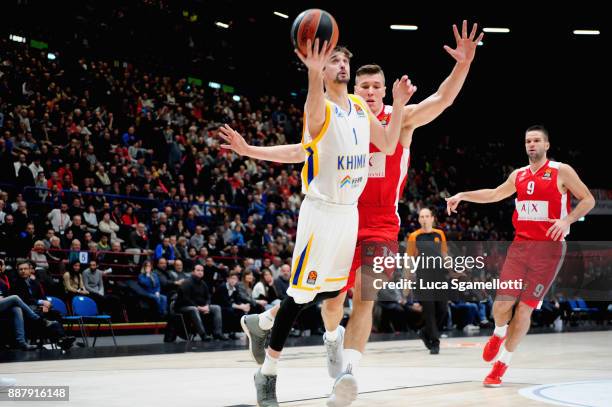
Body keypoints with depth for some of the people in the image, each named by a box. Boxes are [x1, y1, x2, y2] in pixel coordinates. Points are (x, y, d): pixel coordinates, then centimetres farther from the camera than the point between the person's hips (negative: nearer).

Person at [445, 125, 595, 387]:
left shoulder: (561, 171, -2)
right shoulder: (519, 175, 13)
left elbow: (588, 200, -1)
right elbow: (495, 194, 28)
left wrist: (567, 219, -17)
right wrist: (462, 196, 21)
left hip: (548, 248, -4)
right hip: (519, 245, 4)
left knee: (524, 309, -5)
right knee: (502, 304, -6)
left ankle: (502, 364, 7)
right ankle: (499, 335, 29)